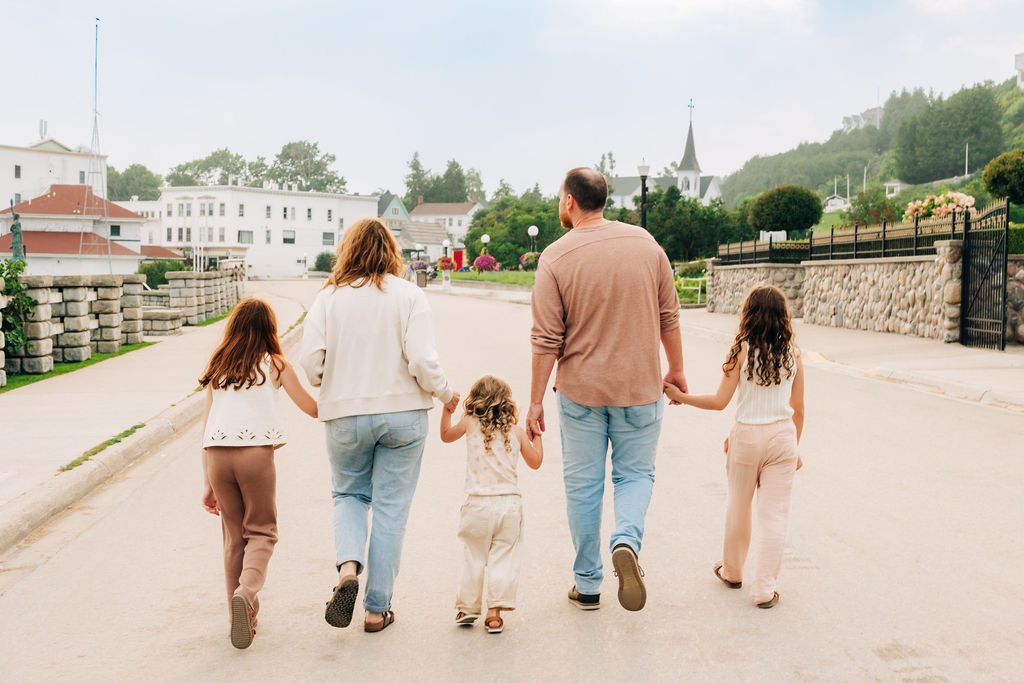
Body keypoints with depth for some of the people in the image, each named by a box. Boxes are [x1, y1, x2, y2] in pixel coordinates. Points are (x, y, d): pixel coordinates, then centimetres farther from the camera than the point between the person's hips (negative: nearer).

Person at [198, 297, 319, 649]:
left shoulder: (217, 366, 17)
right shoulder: (275, 364, 8)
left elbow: (206, 426, 15)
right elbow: (313, 409, 13)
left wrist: (207, 483, 18)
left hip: (217, 454, 3)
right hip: (255, 451, -3)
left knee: (234, 535, 14)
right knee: (261, 531, 9)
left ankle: (243, 616, 18)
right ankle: (246, 592, -16)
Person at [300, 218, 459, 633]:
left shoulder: (328, 298, -1)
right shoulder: (408, 295, -5)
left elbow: (310, 362, -7)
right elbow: (422, 361, -13)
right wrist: (445, 394, 5)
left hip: (345, 416, 1)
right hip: (403, 413, -1)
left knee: (349, 494, 21)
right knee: (391, 508, 8)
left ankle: (348, 568, -4)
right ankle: (377, 608, 13)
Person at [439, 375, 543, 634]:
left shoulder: (470, 423, 4)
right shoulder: (516, 431, 6)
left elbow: (446, 435, 23)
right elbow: (535, 462, 15)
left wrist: (447, 410, 34)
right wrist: (536, 434, 27)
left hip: (478, 504, 0)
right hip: (510, 502, 0)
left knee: (474, 557, 12)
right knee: (503, 559, 4)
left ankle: (467, 608, 20)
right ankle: (495, 612, 0)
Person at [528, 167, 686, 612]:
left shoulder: (556, 258, -10)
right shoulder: (644, 243, -2)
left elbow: (547, 340, -9)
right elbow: (668, 317, 4)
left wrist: (535, 401, -1)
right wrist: (676, 369, 17)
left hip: (580, 391, -1)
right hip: (640, 386, 1)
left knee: (582, 485, 11)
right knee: (635, 474, 17)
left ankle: (587, 585, 19)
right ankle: (627, 541, -11)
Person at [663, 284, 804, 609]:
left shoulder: (741, 350, -10)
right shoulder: (793, 354, -2)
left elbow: (720, 401, -12)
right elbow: (798, 409, 4)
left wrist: (680, 396, -2)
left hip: (746, 436, -1)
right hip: (783, 436, 1)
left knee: (738, 507, 17)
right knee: (774, 513, 5)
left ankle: (732, 571, 35)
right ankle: (765, 589, 6)